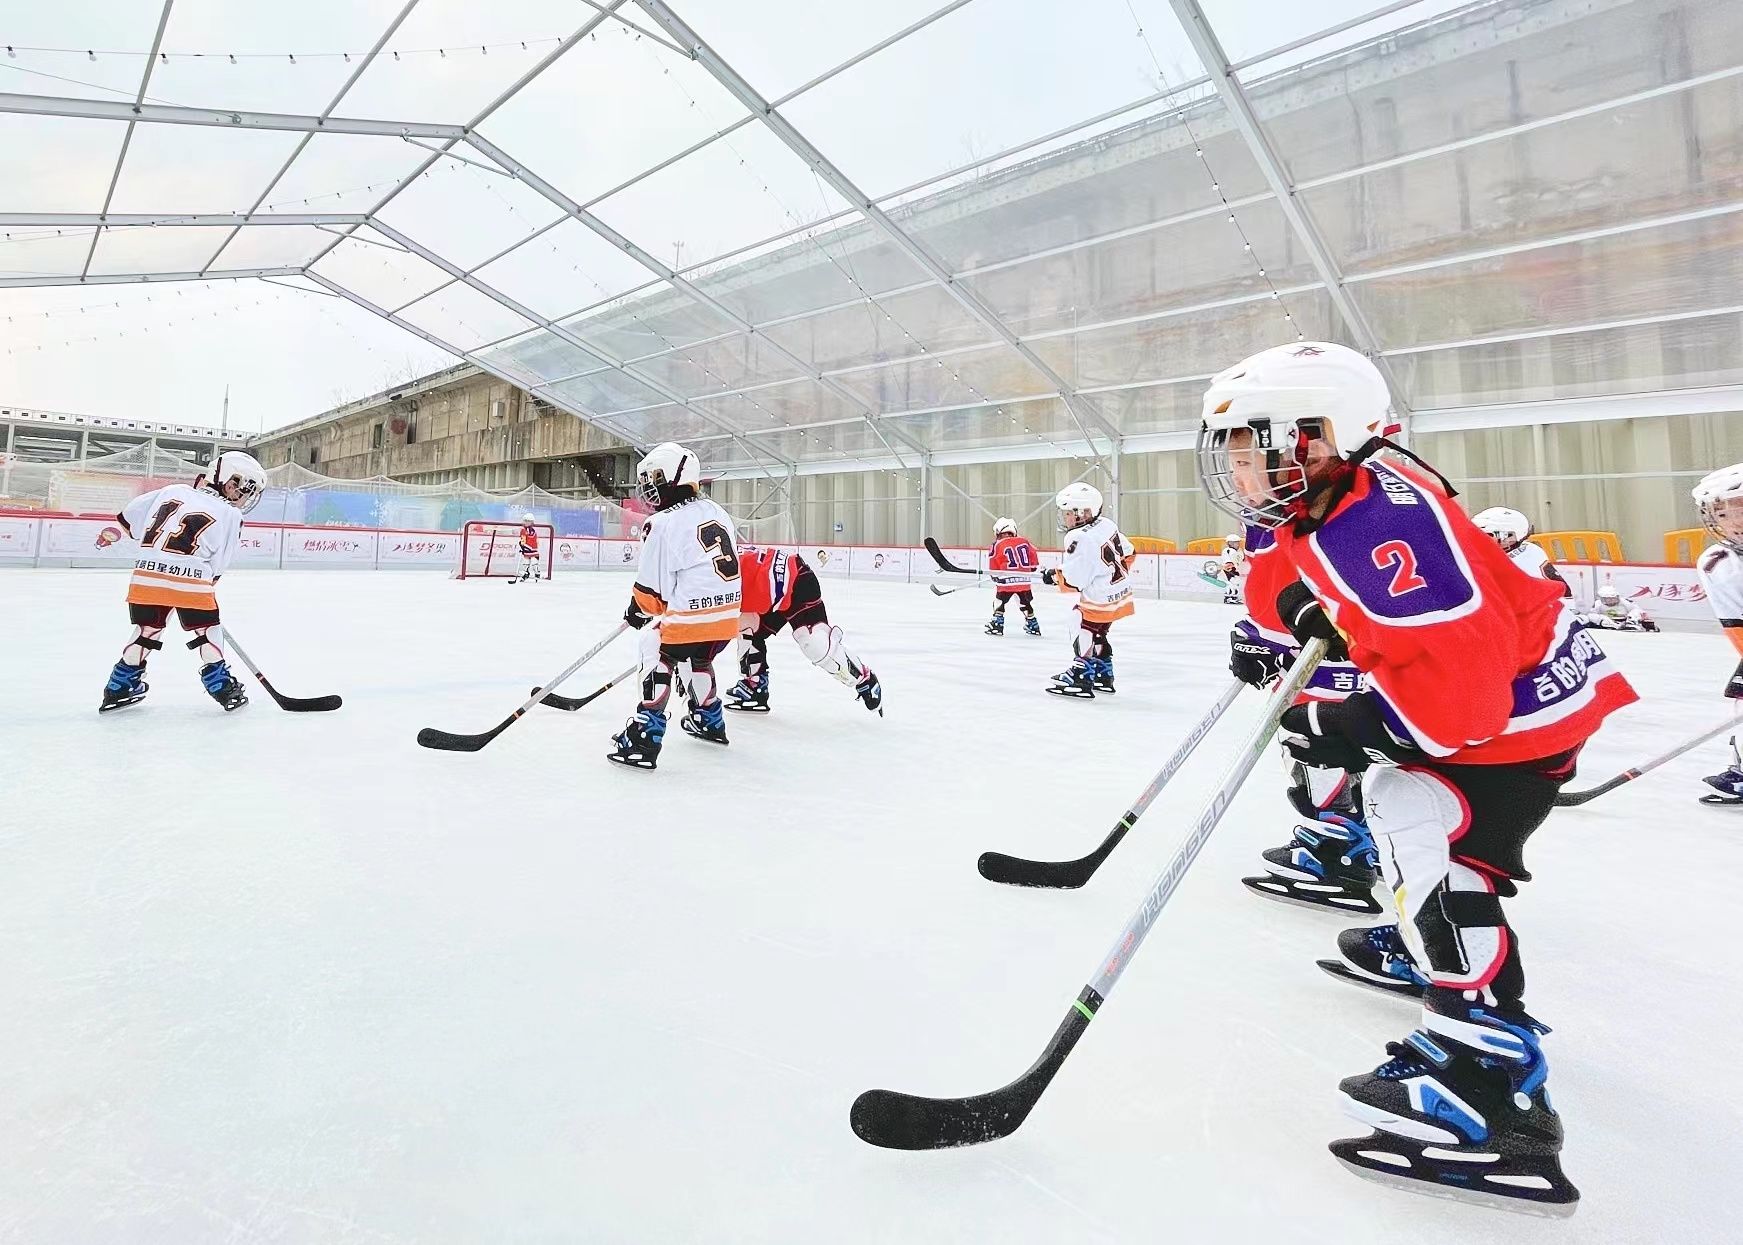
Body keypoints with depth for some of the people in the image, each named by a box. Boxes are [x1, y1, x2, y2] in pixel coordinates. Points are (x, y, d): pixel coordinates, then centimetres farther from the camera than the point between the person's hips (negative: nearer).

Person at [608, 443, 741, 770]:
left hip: (691, 615, -8)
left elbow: (652, 585, -8)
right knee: (696, 661, 28)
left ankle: (644, 739, -3)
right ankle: (710, 721, 41)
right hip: (727, 612, 8)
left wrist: (638, 611, 9)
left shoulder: (662, 524, -13)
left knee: (657, 661, 3)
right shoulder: (716, 512, 10)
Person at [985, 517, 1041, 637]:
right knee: (1026, 603, 21)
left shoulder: (998, 545, -2)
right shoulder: (1025, 542, 8)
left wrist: (996, 577, 19)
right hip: (1025, 581, 4)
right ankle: (1034, 626, 28)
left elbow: (993, 568, 2)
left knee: (998, 601, 11)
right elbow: (1034, 562, 15)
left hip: (1007, 581, -4)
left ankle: (997, 625, 5)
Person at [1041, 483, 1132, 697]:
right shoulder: (1107, 524, 3)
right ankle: (1103, 676, 30)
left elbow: (1072, 581, -23)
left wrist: (1053, 575, -6)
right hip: (1120, 593, 10)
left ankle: (1081, 679, -3)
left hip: (1100, 598, -10)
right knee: (1097, 635, 20)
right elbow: (1128, 553, 16)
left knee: (1083, 634, -4)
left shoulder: (1080, 540, -24)